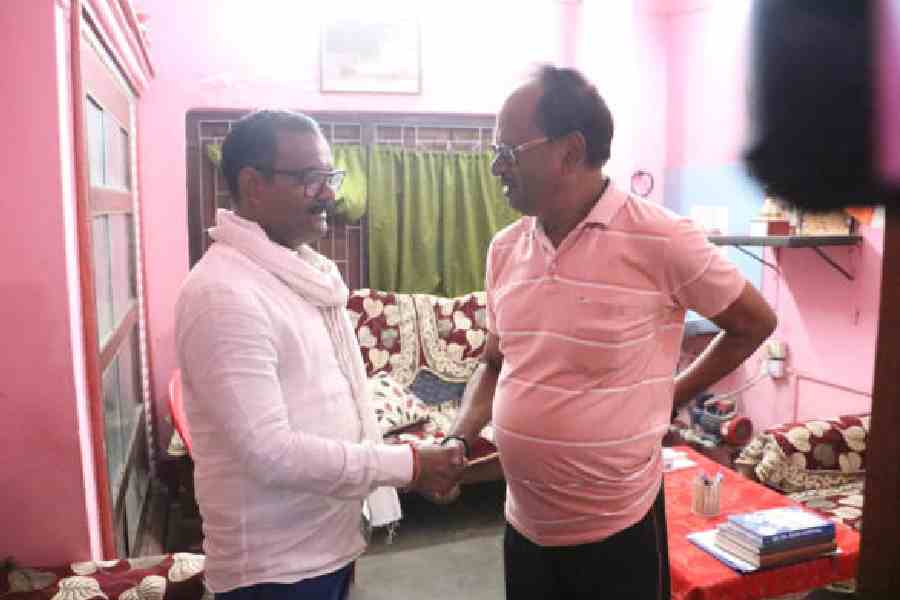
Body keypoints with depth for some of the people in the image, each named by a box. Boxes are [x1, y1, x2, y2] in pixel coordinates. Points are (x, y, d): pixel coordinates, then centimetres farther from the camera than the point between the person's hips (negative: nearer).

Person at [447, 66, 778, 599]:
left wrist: (673, 397, -2)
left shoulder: (661, 240, -17)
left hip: (617, 532, -4)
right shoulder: (505, 249, 0)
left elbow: (755, 323, -2)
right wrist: (458, 441, -4)